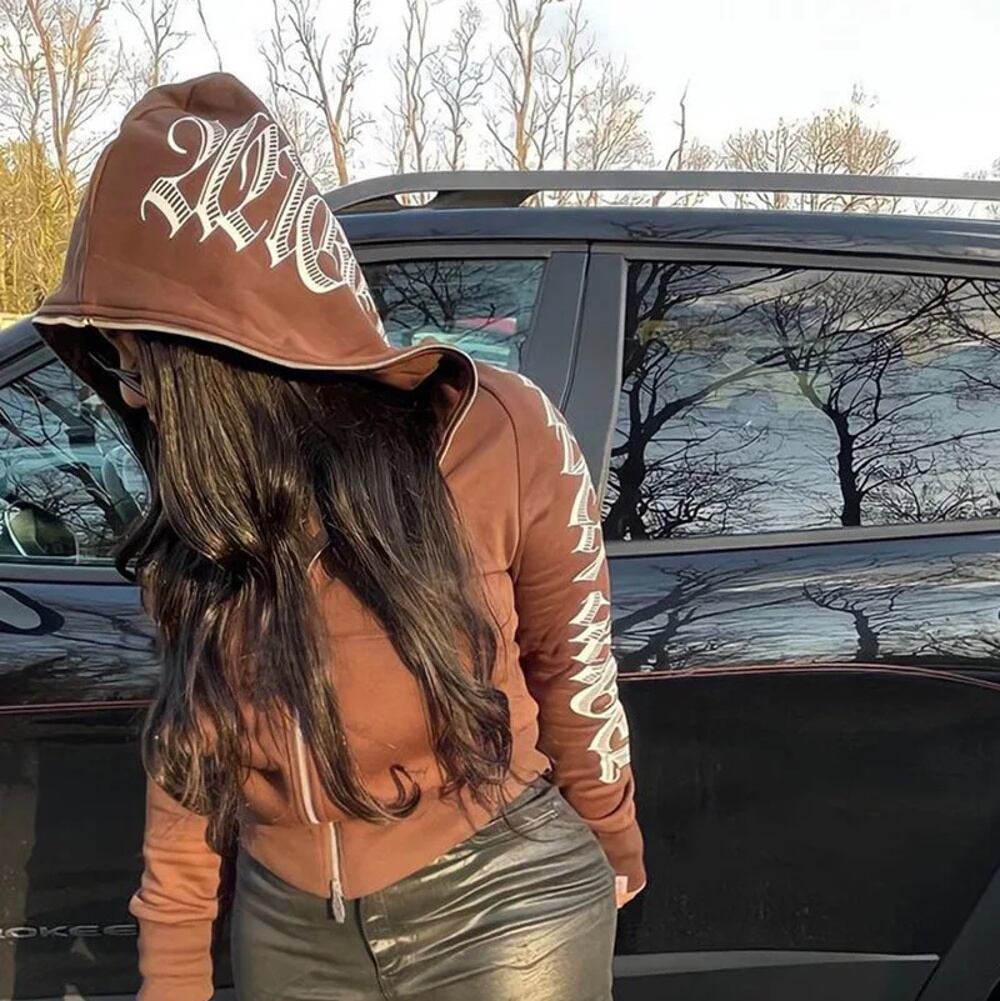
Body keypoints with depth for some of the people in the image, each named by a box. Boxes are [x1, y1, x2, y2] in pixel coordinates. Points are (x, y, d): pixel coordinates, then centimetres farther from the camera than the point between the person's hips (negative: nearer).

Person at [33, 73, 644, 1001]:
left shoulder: (495, 439, -19)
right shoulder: (201, 516, -5)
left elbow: (575, 674, -5)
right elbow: (189, 753, 4)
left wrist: (612, 850, 9)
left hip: (498, 906, -4)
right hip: (285, 926, 5)